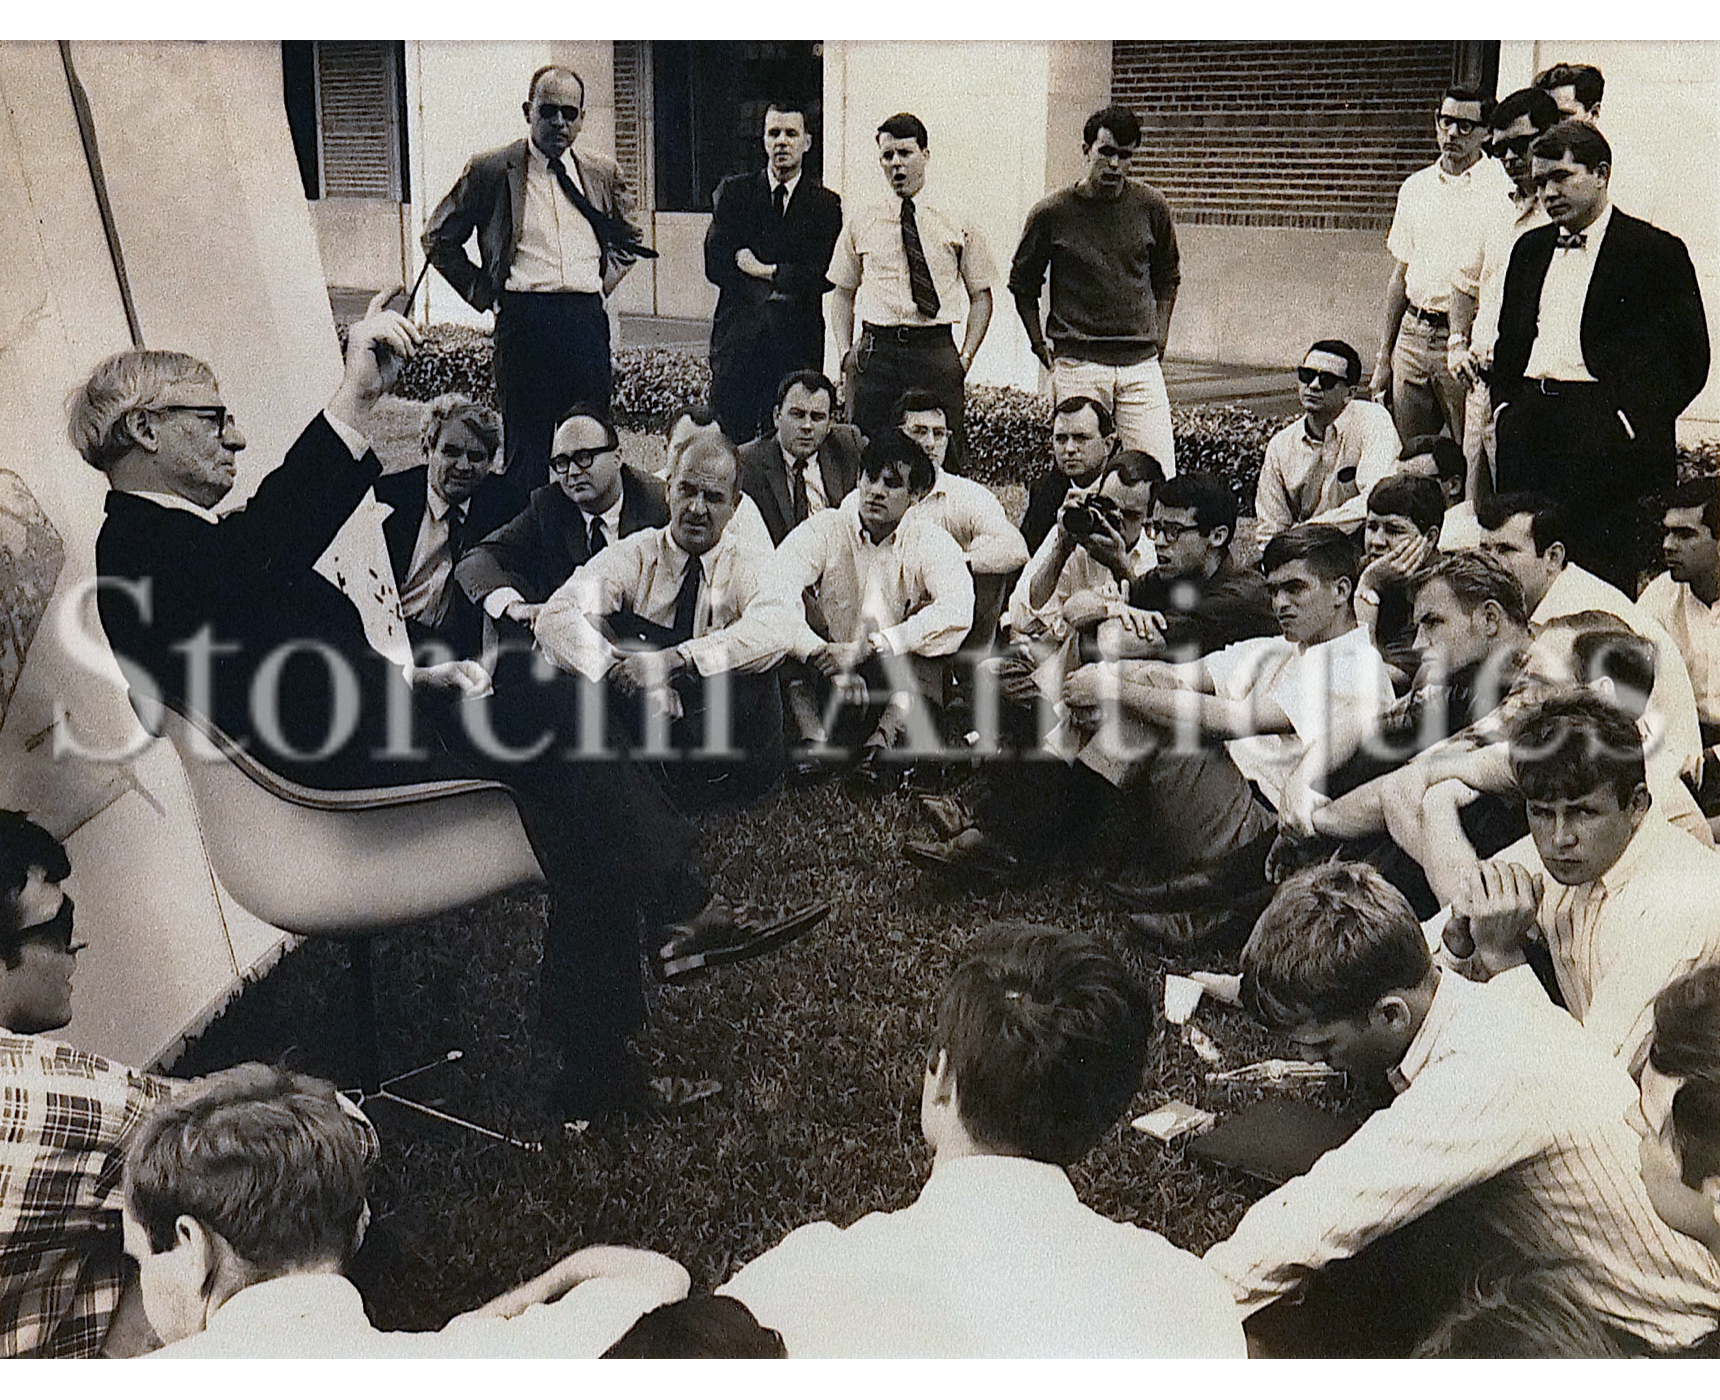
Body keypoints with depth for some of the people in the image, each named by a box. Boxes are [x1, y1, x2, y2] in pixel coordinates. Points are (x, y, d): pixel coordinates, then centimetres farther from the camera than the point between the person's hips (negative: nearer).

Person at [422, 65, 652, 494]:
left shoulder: (604, 174, 12)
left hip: (588, 317, 3)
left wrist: (605, 279, 13)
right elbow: (438, 237, 10)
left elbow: (631, 237, 29)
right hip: (524, 317, -3)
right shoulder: (491, 170, 2)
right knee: (526, 447, -2)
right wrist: (482, 291, 4)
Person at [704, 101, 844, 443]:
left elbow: (824, 276, -4)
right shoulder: (733, 193, 9)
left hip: (798, 341, 0)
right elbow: (715, 265, -1)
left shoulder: (827, 205, 7)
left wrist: (767, 271, -7)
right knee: (729, 437, 0)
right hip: (737, 337, 1)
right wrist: (787, 280, -5)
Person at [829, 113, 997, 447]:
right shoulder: (859, 224, 12)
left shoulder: (959, 227, 8)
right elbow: (843, 292, 17)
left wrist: (966, 357, 0)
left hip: (936, 350, -1)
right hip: (875, 351, 1)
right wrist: (845, 353, 4)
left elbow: (981, 297, 12)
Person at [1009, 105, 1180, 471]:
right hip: (1077, 365, -2)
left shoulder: (1152, 208, 6)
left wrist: (1159, 338, 13)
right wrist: (1040, 347, 7)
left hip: (1141, 364, 2)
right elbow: (1022, 284, 13)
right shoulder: (1051, 213, 0)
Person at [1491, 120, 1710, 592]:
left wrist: (1631, 421, -11)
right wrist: (1506, 404, 10)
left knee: (1603, 566, -9)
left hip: (1608, 433, -5)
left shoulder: (1658, 251, 2)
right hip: (1528, 425, 5)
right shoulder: (1529, 248, 20)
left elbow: (1689, 357, -2)